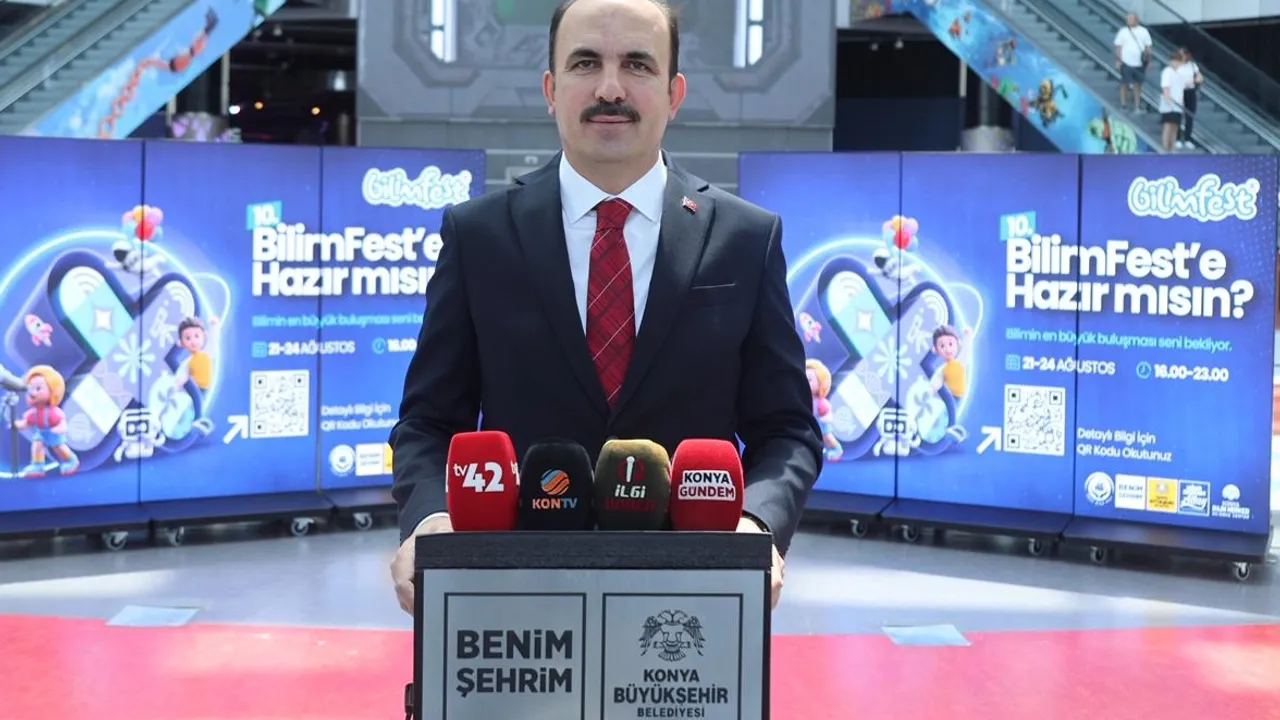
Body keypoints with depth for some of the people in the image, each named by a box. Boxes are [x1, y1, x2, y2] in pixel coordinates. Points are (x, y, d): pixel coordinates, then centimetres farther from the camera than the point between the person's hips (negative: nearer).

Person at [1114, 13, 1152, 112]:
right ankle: (1123, 105, 13)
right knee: (1124, 84, 3)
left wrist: (1149, 60, 2)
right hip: (1126, 62, -1)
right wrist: (1118, 60, -4)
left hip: (1139, 63, 1)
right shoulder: (1123, 31, -2)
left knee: (1138, 85, 8)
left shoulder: (1143, 31, 2)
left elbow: (1148, 47, 6)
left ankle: (1137, 106, 16)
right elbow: (1118, 47, 1)